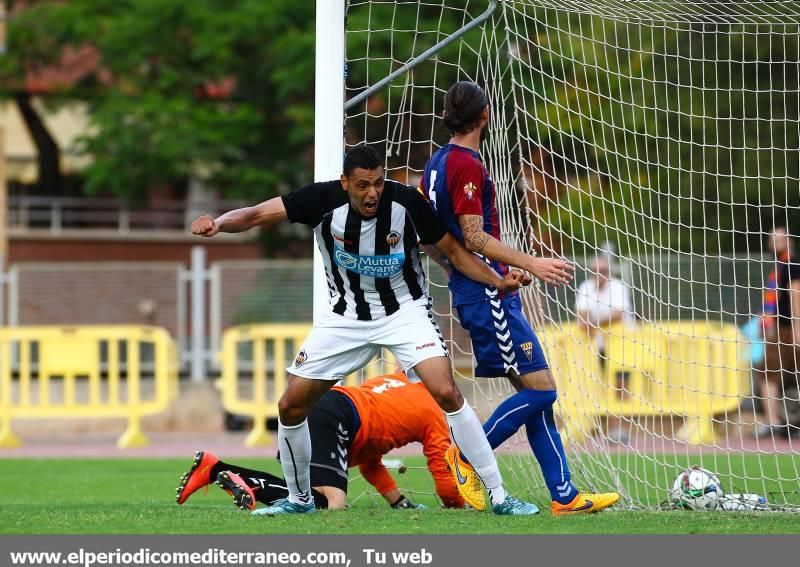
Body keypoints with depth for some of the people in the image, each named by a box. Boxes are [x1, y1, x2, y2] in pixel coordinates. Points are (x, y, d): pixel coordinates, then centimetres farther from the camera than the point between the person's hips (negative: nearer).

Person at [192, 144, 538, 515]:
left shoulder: (406, 202, -19)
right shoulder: (324, 200, -19)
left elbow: (453, 251, -6)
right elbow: (258, 214, -21)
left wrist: (498, 281, -18)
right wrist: (218, 224, -41)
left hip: (404, 310, -2)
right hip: (347, 315, 2)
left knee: (446, 392, -23)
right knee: (291, 405, 1)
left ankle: (499, 496, -14)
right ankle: (299, 498, 26)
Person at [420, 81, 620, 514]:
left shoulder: (437, 162, 15)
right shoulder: (467, 165, -14)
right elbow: (475, 238, -20)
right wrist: (531, 264, -22)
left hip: (475, 292, 10)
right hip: (487, 295, -10)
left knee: (536, 393, 6)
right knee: (540, 389, -10)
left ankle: (563, 495, 3)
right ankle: (468, 457, 1)